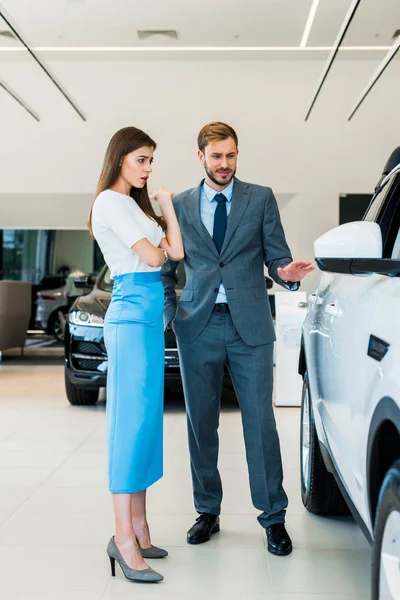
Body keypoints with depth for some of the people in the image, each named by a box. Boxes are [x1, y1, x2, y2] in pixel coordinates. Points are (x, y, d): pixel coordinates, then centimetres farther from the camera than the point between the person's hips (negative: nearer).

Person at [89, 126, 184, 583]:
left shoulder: (134, 204, 21)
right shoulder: (110, 202, -6)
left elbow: (175, 252, 10)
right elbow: (153, 256, -12)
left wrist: (166, 206, 8)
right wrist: (159, 244, 8)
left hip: (149, 316, 9)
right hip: (131, 316, -9)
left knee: (145, 417, 7)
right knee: (132, 418, -11)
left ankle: (138, 528, 13)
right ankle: (124, 540, -7)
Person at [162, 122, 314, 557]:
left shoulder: (261, 199, 7)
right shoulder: (179, 205, 10)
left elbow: (277, 256, 4)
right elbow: (167, 267, 13)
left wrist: (287, 273, -18)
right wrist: (166, 313, 0)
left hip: (250, 326, -1)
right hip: (198, 326, 2)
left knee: (260, 421, -1)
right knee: (201, 423, 8)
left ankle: (273, 516, 13)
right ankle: (208, 511, 24)